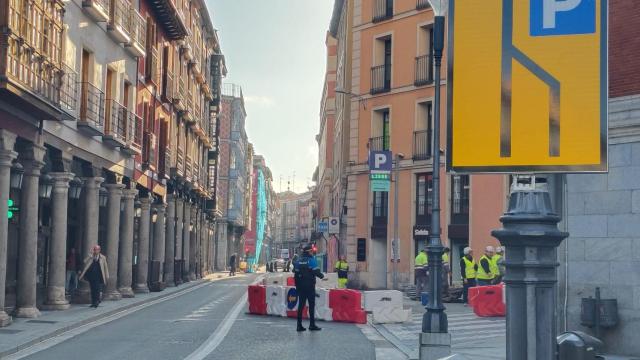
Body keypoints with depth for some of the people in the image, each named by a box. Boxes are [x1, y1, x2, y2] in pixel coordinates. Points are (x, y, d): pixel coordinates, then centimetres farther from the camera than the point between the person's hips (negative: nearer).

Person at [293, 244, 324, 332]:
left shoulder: (298, 261, 9)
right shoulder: (311, 260, -9)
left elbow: (295, 273, 9)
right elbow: (316, 271, -15)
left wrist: (297, 285, 15)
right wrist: (322, 276, 5)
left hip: (300, 286, 5)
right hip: (310, 285, -5)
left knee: (301, 304, 7)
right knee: (311, 304, 2)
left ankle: (299, 325, 5)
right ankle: (312, 325, 1)